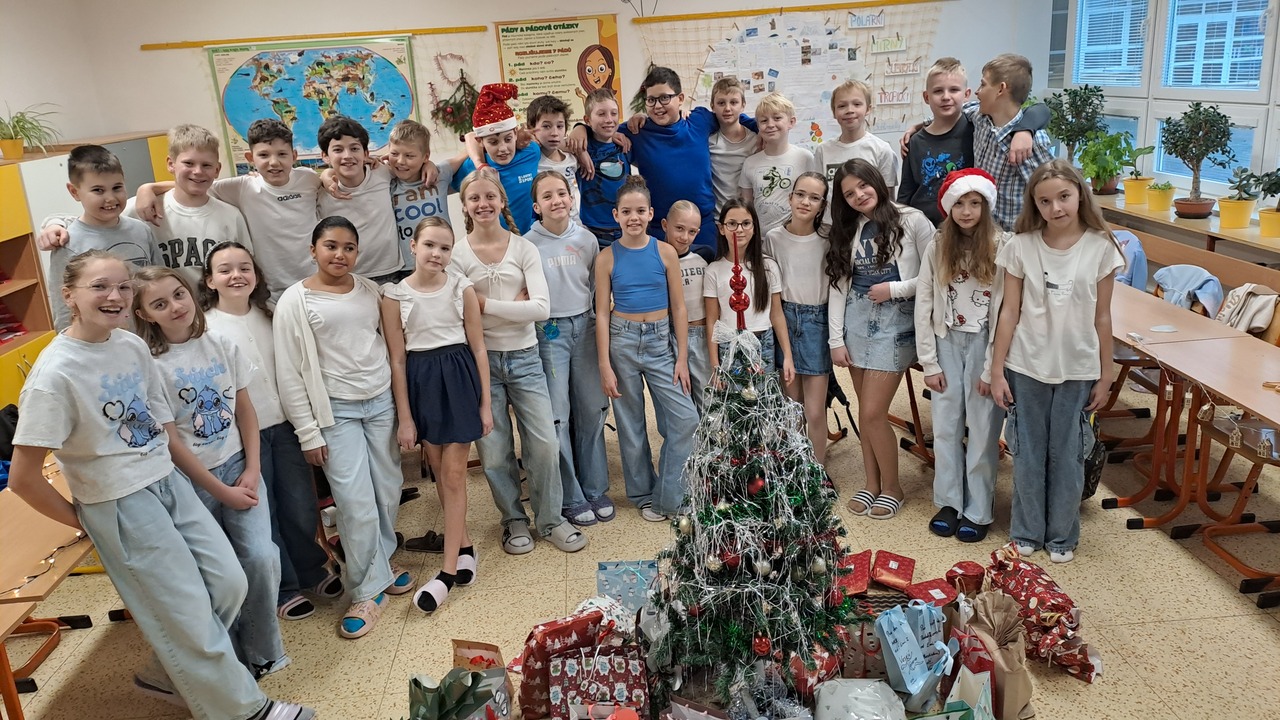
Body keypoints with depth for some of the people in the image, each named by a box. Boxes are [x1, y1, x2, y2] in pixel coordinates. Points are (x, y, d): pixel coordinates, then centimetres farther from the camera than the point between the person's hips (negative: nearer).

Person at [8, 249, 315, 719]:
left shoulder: (134, 346, -1)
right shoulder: (54, 374, -20)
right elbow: (22, 477, -17)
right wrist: (79, 520, -6)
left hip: (170, 482, 7)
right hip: (119, 505, -7)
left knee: (229, 583, 10)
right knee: (190, 612, 3)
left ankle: (170, 676, 34)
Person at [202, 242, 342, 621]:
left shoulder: (269, 316, 7)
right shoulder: (204, 327, -9)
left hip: (284, 425, 4)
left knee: (301, 507, 10)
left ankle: (311, 571, 33)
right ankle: (283, 589, 25)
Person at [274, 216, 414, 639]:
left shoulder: (370, 290, 6)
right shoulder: (295, 301, -5)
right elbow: (289, 374, -5)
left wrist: (402, 403, 10)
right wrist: (308, 432, -7)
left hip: (381, 402, 4)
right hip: (336, 411, -4)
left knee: (388, 492, 9)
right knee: (357, 504, -7)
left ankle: (381, 562, 32)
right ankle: (368, 590, 9)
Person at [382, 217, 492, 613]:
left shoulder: (462, 288, -3)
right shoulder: (395, 295, -4)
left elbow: (478, 347, 1)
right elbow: (397, 360, -2)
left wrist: (485, 403, -1)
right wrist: (404, 417, -3)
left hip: (459, 379, -1)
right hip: (420, 383, 1)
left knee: (453, 473, 0)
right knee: (440, 472, 11)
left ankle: (448, 570, 5)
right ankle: (464, 546, 30)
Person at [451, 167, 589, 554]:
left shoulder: (524, 248, -1)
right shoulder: (456, 254, -2)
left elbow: (541, 307, -12)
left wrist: (486, 304, -14)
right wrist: (512, 306, -15)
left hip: (524, 356, 1)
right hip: (480, 360, 0)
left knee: (544, 443, 0)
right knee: (495, 451, 7)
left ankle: (550, 519, 20)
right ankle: (514, 519, 28)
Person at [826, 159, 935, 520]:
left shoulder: (912, 220, -5)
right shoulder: (848, 230, 11)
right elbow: (838, 285, 7)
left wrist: (896, 289, -12)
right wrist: (836, 339, 1)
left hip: (895, 322, -5)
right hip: (857, 320, 5)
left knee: (872, 413, -7)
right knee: (866, 412, 9)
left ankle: (892, 487, 12)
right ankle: (872, 483, 24)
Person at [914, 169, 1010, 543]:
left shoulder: (1002, 246, -9)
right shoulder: (937, 247, 2)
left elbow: (1006, 309, -10)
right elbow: (923, 305, 2)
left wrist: (992, 367, -12)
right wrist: (929, 362, -1)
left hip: (985, 343, -3)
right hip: (947, 342, 3)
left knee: (982, 428, 3)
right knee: (945, 426, 8)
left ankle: (978, 510, 16)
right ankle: (948, 502, 21)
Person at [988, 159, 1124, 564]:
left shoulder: (1100, 247, -5)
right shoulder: (1022, 246, -5)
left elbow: (1102, 317, 0)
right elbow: (1009, 312, -2)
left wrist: (1105, 375, 3)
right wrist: (997, 370, -3)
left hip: (1078, 370, 0)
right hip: (1026, 367, 0)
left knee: (1067, 455, 10)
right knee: (1028, 454, 10)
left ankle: (1062, 536, 27)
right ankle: (1027, 531, 27)